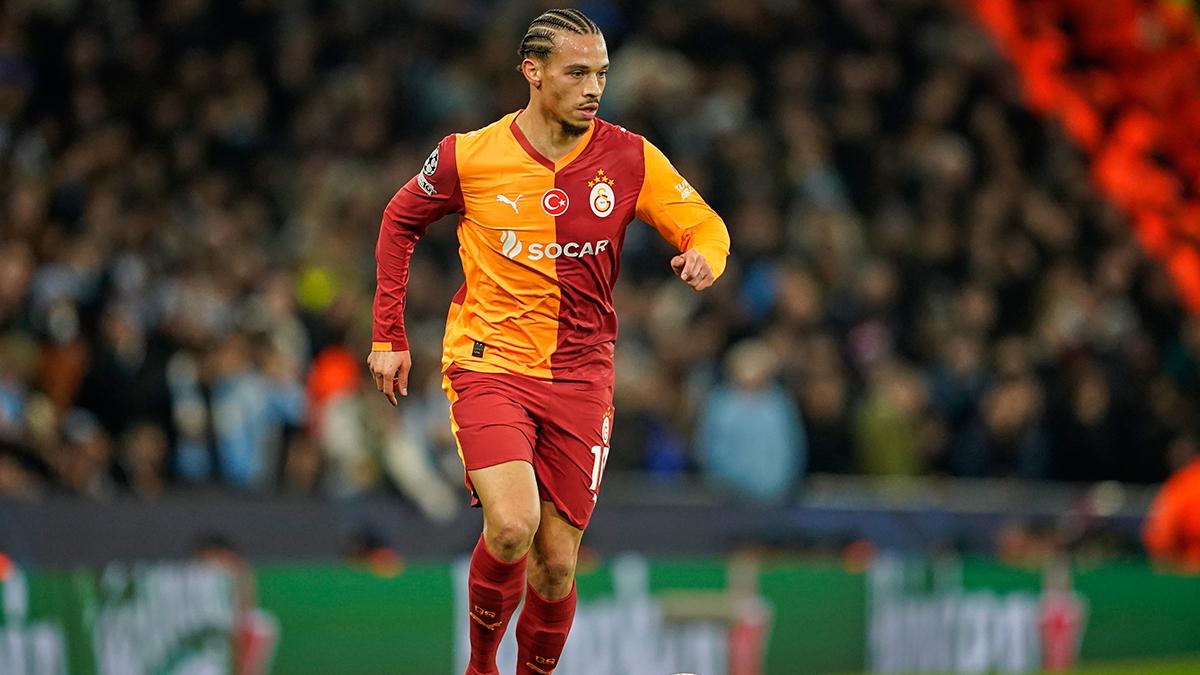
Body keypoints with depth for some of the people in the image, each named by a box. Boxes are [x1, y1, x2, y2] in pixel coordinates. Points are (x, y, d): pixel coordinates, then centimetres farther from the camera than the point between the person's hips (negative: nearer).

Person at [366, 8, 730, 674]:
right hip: (488, 363, -2)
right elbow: (400, 221, 11)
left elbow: (706, 226, 2)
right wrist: (388, 336, 9)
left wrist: (704, 256, -23)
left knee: (555, 564, 2)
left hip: (578, 379, 2)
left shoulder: (630, 158, -3)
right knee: (511, 528, -23)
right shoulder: (469, 156, -5)